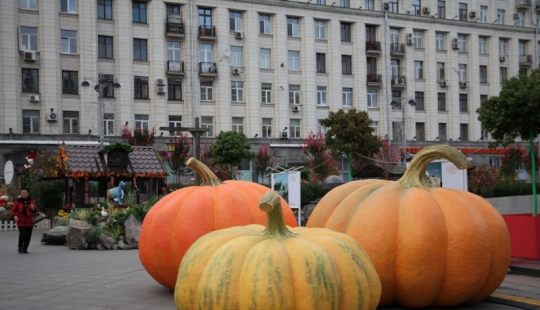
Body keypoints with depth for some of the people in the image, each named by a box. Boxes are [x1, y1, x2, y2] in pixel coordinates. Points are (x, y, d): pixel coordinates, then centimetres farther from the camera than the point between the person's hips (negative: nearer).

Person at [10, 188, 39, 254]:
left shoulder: (31, 201, 6)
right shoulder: (18, 202, 0)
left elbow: (35, 210, 7)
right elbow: (13, 210, 3)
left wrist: (33, 208, -16)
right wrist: (14, 216, -16)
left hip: (29, 222, 3)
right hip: (21, 222, -3)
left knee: (28, 236, 1)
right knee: (23, 234, -18)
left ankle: (25, 249, 16)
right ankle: (20, 247, 4)